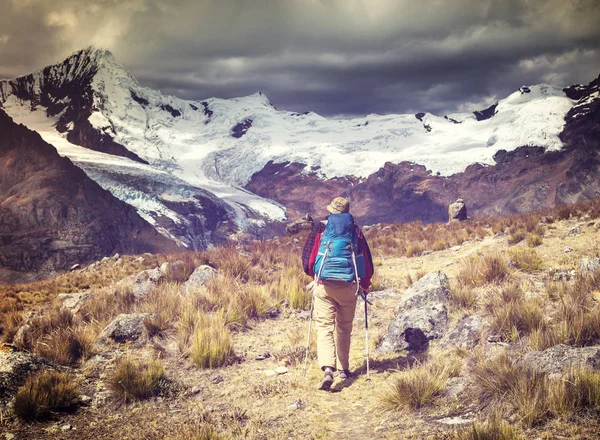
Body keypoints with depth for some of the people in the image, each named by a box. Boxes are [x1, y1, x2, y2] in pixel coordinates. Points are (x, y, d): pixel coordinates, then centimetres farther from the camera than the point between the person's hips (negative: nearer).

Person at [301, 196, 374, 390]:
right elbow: (367, 260, 9)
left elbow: (308, 257, 4)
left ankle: (328, 369, -20)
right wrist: (365, 284, 23)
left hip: (324, 285, -2)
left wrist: (313, 275, 24)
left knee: (324, 326, -2)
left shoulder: (320, 228, 1)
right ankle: (344, 369, 24)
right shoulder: (355, 231, 6)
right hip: (349, 286, 2)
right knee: (344, 328, 16)